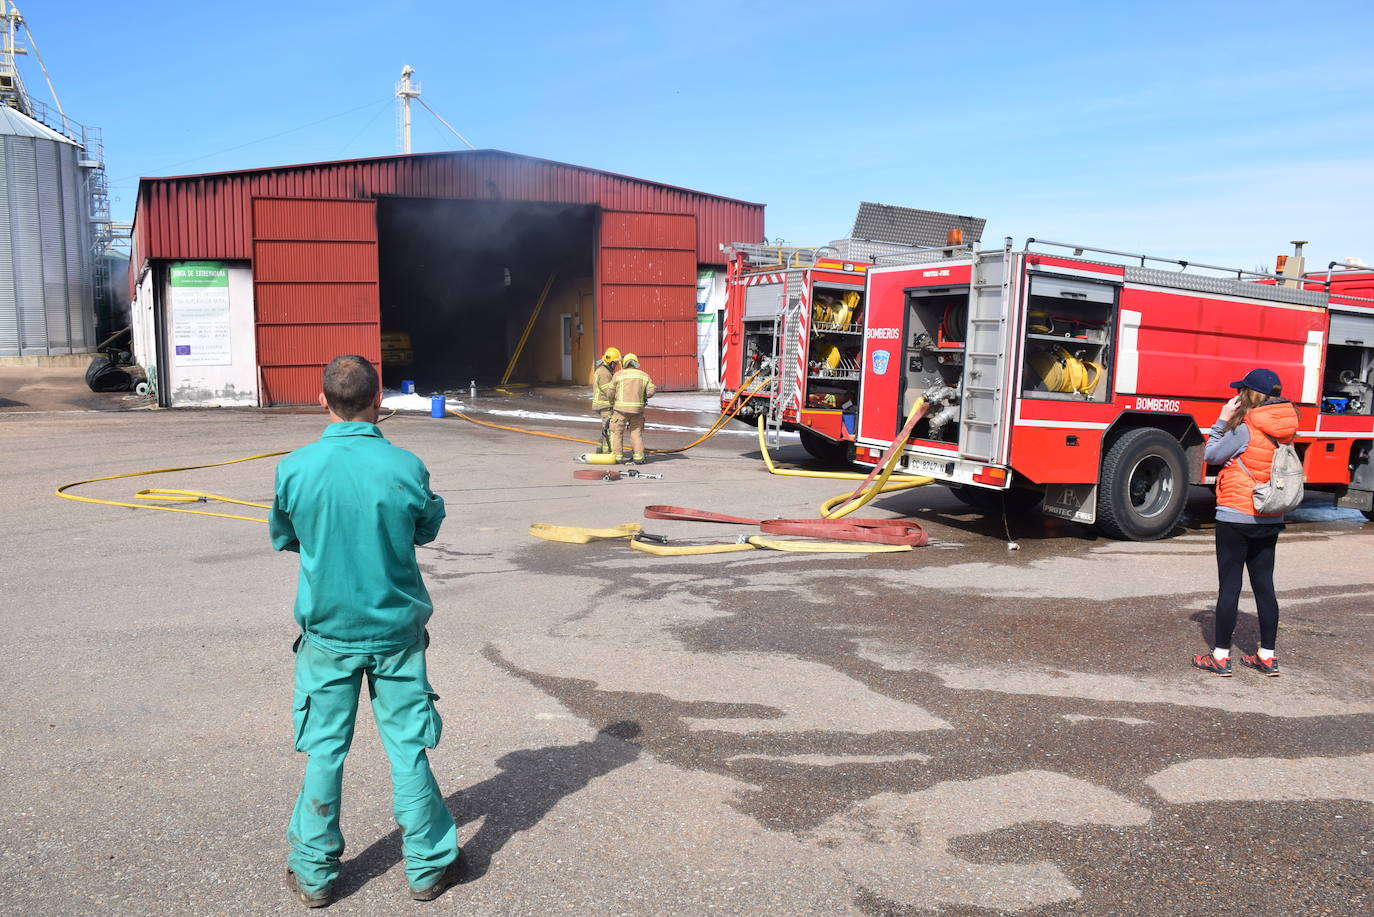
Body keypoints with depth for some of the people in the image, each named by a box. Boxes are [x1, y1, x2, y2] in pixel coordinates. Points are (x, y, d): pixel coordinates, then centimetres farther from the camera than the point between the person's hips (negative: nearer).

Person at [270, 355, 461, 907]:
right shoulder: (405, 467, -13)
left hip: (328, 635, 1)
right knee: (408, 749, 10)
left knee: (323, 752, 13)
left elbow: (282, 538, 5)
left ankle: (314, 874, 25)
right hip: (397, 632, 0)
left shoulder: (296, 469, -11)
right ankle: (428, 867, 22)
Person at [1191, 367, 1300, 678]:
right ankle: (1267, 657, 18)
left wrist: (1223, 420, -3)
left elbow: (1211, 456, -7)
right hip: (1270, 520, 7)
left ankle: (1220, 657, 6)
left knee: (1229, 585, 0)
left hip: (1236, 516, -7)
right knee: (1264, 585, 12)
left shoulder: (1245, 429, -17)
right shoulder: (1285, 430, 5)